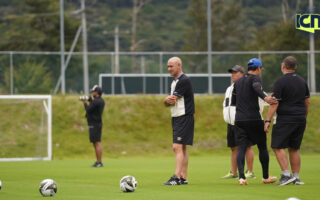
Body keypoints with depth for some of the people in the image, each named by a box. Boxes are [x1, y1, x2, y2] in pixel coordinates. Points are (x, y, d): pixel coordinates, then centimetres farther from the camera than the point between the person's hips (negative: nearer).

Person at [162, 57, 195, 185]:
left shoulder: (184, 81, -14)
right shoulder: (174, 82, 17)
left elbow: (172, 100, -18)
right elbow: (167, 102, 11)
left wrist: (167, 100, 2)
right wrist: (168, 100, -10)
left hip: (184, 117, -10)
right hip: (176, 118, 10)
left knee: (177, 147, -16)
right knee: (182, 148, 10)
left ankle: (176, 177, -21)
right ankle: (183, 177, 13)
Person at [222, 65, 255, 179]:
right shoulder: (229, 89, 21)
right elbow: (225, 104, 31)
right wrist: (226, 117, 19)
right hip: (231, 123, 8)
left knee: (247, 146, -8)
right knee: (234, 148, 9)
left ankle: (250, 172, -7)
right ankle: (233, 173, 12)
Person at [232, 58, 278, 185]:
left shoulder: (238, 82, 18)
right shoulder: (255, 78, -2)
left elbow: (233, 101, 24)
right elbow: (256, 87, -27)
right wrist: (264, 97, -41)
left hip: (239, 119, 5)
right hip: (254, 119, -5)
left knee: (241, 148, 0)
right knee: (262, 147, 8)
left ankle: (241, 177, -17)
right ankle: (266, 177, 16)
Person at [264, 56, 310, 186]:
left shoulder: (280, 82, -10)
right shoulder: (302, 81, 12)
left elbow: (274, 103, -13)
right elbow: (307, 101, 17)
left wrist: (268, 120, -11)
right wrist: (304, 118, 26)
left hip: (285, 119, -7)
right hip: (300, 119, 7)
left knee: (278, 147, -4)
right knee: (294, 148, 12)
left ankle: (286, 175, -16)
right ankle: (296, 177, 9)